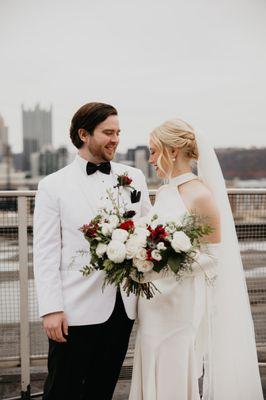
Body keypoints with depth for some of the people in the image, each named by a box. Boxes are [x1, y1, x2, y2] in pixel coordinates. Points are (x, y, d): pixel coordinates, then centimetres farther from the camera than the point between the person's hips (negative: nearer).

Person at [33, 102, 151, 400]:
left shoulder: (134, 177, 7)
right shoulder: (53, 186, -4)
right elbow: (45, 252, -6)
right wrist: (51, 309, -12)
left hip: (124, 305, 4)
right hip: (77, 308, -3)